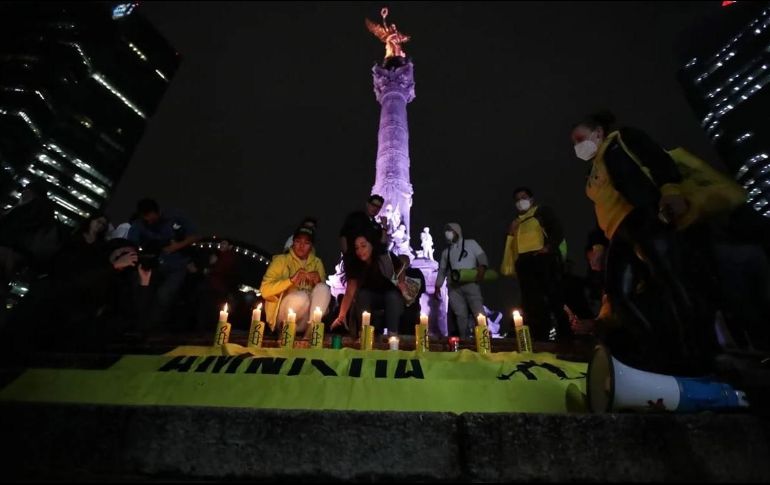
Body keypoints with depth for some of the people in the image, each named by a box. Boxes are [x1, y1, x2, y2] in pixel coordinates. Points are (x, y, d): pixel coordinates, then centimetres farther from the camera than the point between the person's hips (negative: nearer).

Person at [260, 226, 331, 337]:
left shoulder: (317, 262, 10)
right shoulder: (281, 260, 0)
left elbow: (324, 293, 4)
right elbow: (265, 290, -11)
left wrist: (318, 282, -17)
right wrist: (291, 280, -23)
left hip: (307, 318, 3)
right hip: (282, 316, -3)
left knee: (323, 288, -23)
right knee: (301, 297, -33)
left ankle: (310, 333, -27)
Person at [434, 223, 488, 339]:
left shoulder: (470, 243, 13)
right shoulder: (446, 252, 23)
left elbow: (482, 256, 2)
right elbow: (442, 270, 23)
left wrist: (481, 268, -18)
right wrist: (437, 286, 11)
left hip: (470, 283, -3)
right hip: (454, 286, 3)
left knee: (478, 312, -9)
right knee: (461, 314, -2)